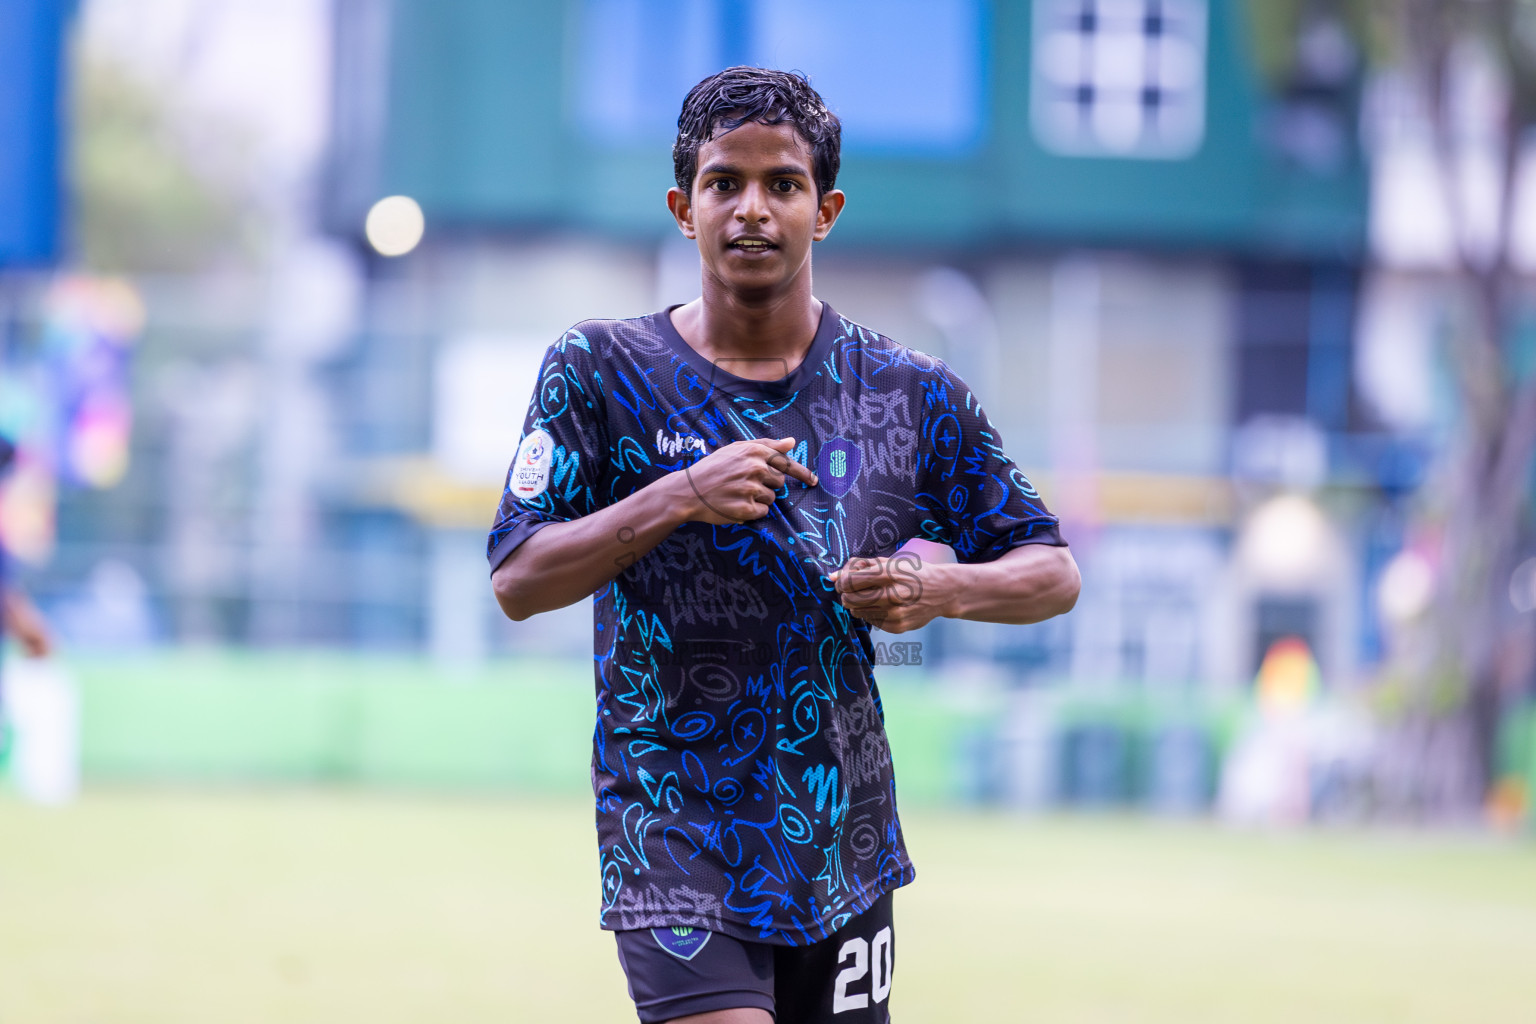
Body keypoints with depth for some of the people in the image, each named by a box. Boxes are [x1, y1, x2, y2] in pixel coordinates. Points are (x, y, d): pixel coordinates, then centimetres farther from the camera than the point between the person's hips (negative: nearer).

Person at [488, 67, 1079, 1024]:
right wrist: (679, 497, -20)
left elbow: (1054, 573, 9)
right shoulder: (603, 370, -1)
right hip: (675, 841, -3)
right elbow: (518, 582, -7)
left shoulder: (913, 395, 4)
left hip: (844, 853, 4)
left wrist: (937, 590, -12)